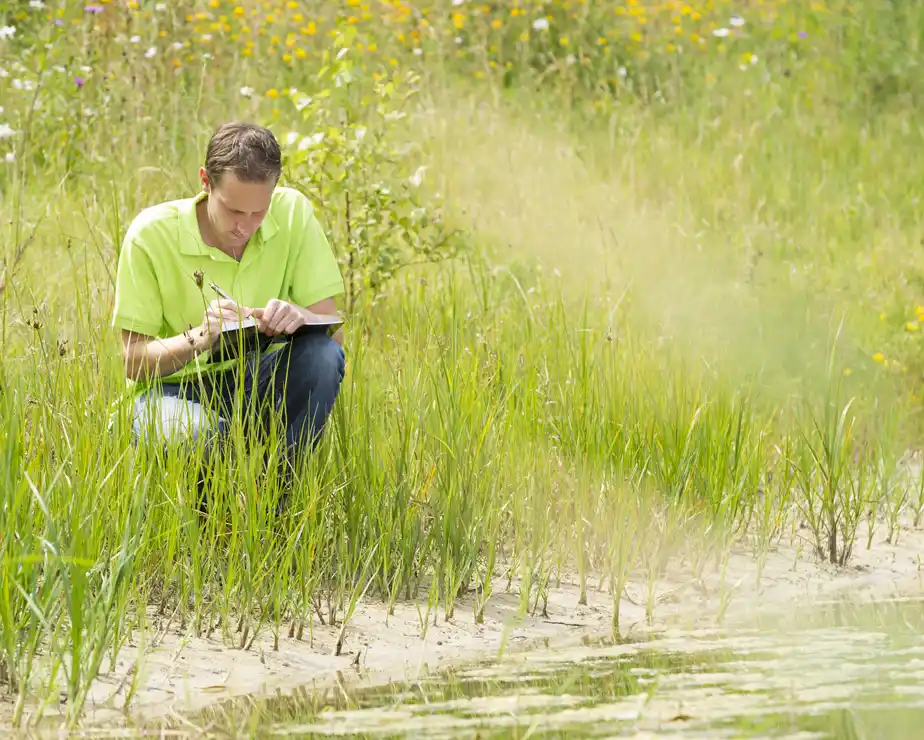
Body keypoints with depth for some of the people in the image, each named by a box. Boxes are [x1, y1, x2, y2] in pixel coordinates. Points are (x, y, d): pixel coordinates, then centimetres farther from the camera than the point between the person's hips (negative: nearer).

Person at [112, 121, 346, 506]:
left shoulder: (293, 213, -9)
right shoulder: (152, 234, -15)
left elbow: (332, 330, -8)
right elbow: (134, 361, -12)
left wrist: (299, 318, -33)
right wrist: (199, 338, -33)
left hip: (259, 386, 3)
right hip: (176, 388, -3)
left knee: (323, 354, -29)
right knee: (198, 435, -39)